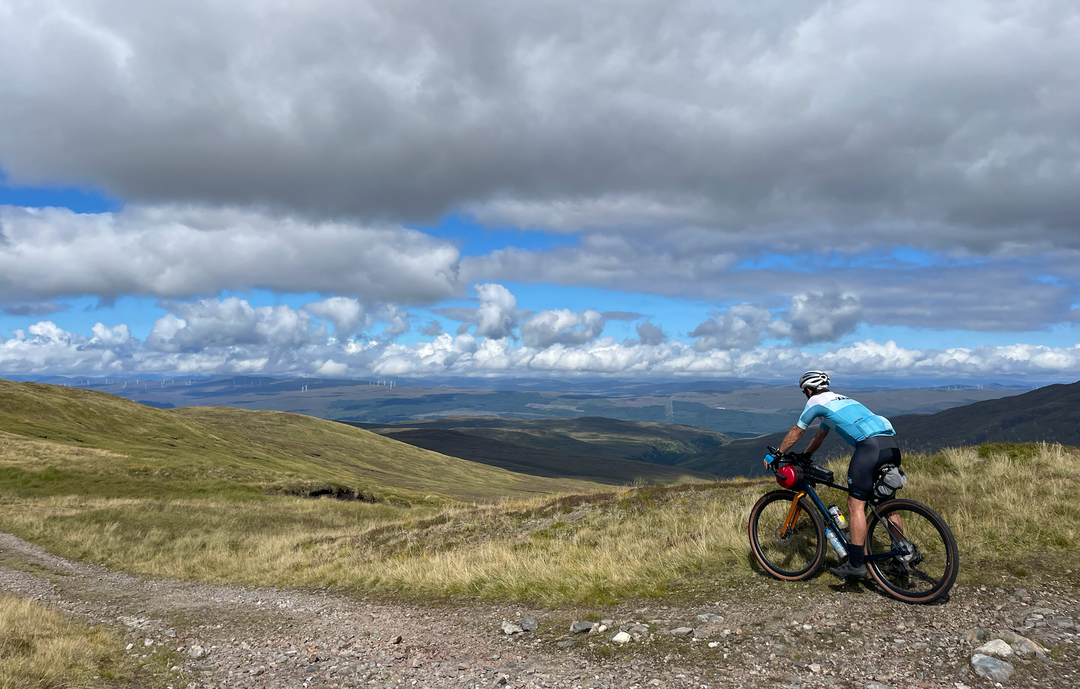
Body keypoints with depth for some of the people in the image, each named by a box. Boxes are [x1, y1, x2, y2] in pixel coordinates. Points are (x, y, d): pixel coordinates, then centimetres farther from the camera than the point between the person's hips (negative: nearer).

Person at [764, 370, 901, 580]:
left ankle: (856, 564, -8)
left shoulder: (816, 401, 10)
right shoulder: (839, 399, 35)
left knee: (856, 505, -6)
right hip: (892, 445, 9)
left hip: (870, 444, -9)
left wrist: (775, 455, 28)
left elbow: (796, 432, 18)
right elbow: (819, 436, 43)